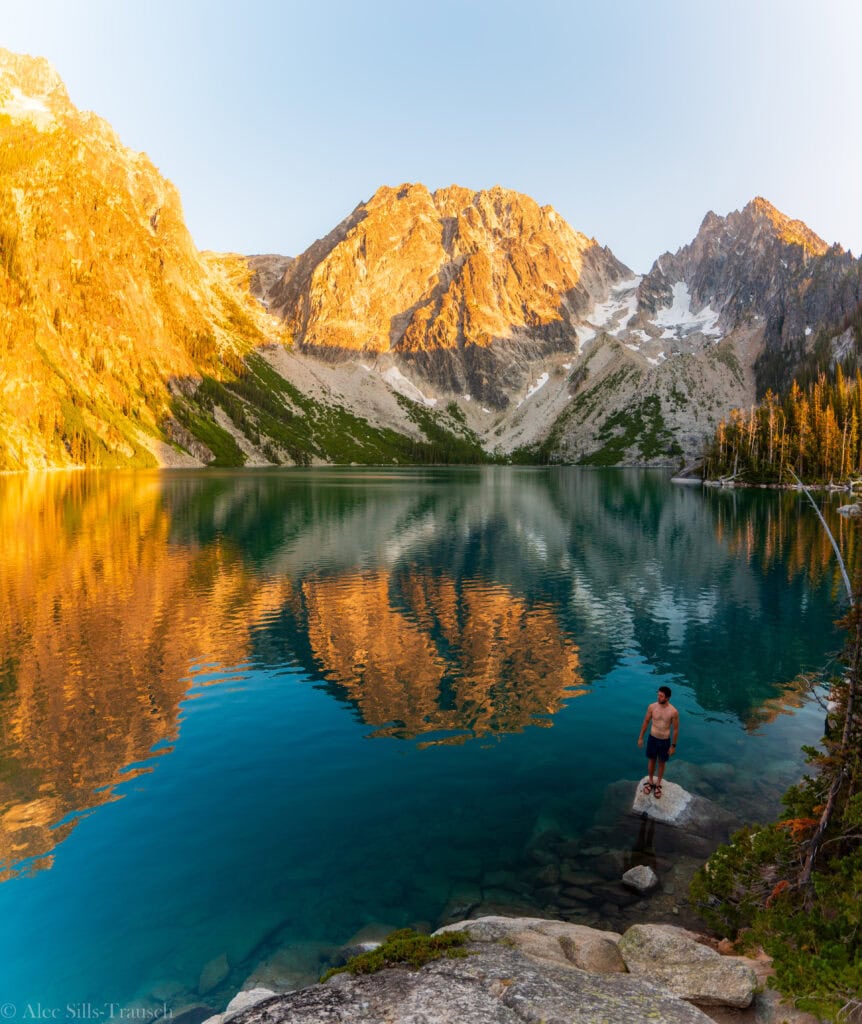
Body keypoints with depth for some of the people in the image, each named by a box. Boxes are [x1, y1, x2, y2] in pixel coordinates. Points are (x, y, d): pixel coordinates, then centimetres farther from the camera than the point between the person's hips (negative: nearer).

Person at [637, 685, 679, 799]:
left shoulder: (673, 712, -21)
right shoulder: (652, 707, -15)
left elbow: (676, 729, -9)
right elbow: (646, 722, -1)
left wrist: (673, 746, -4)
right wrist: (641, 737, 4)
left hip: (665, 741, -1)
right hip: (652, 738, 1)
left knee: (662, 763, 18)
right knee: (652, 760, 19)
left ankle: (658, 784, 39)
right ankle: (650, 781, 41)